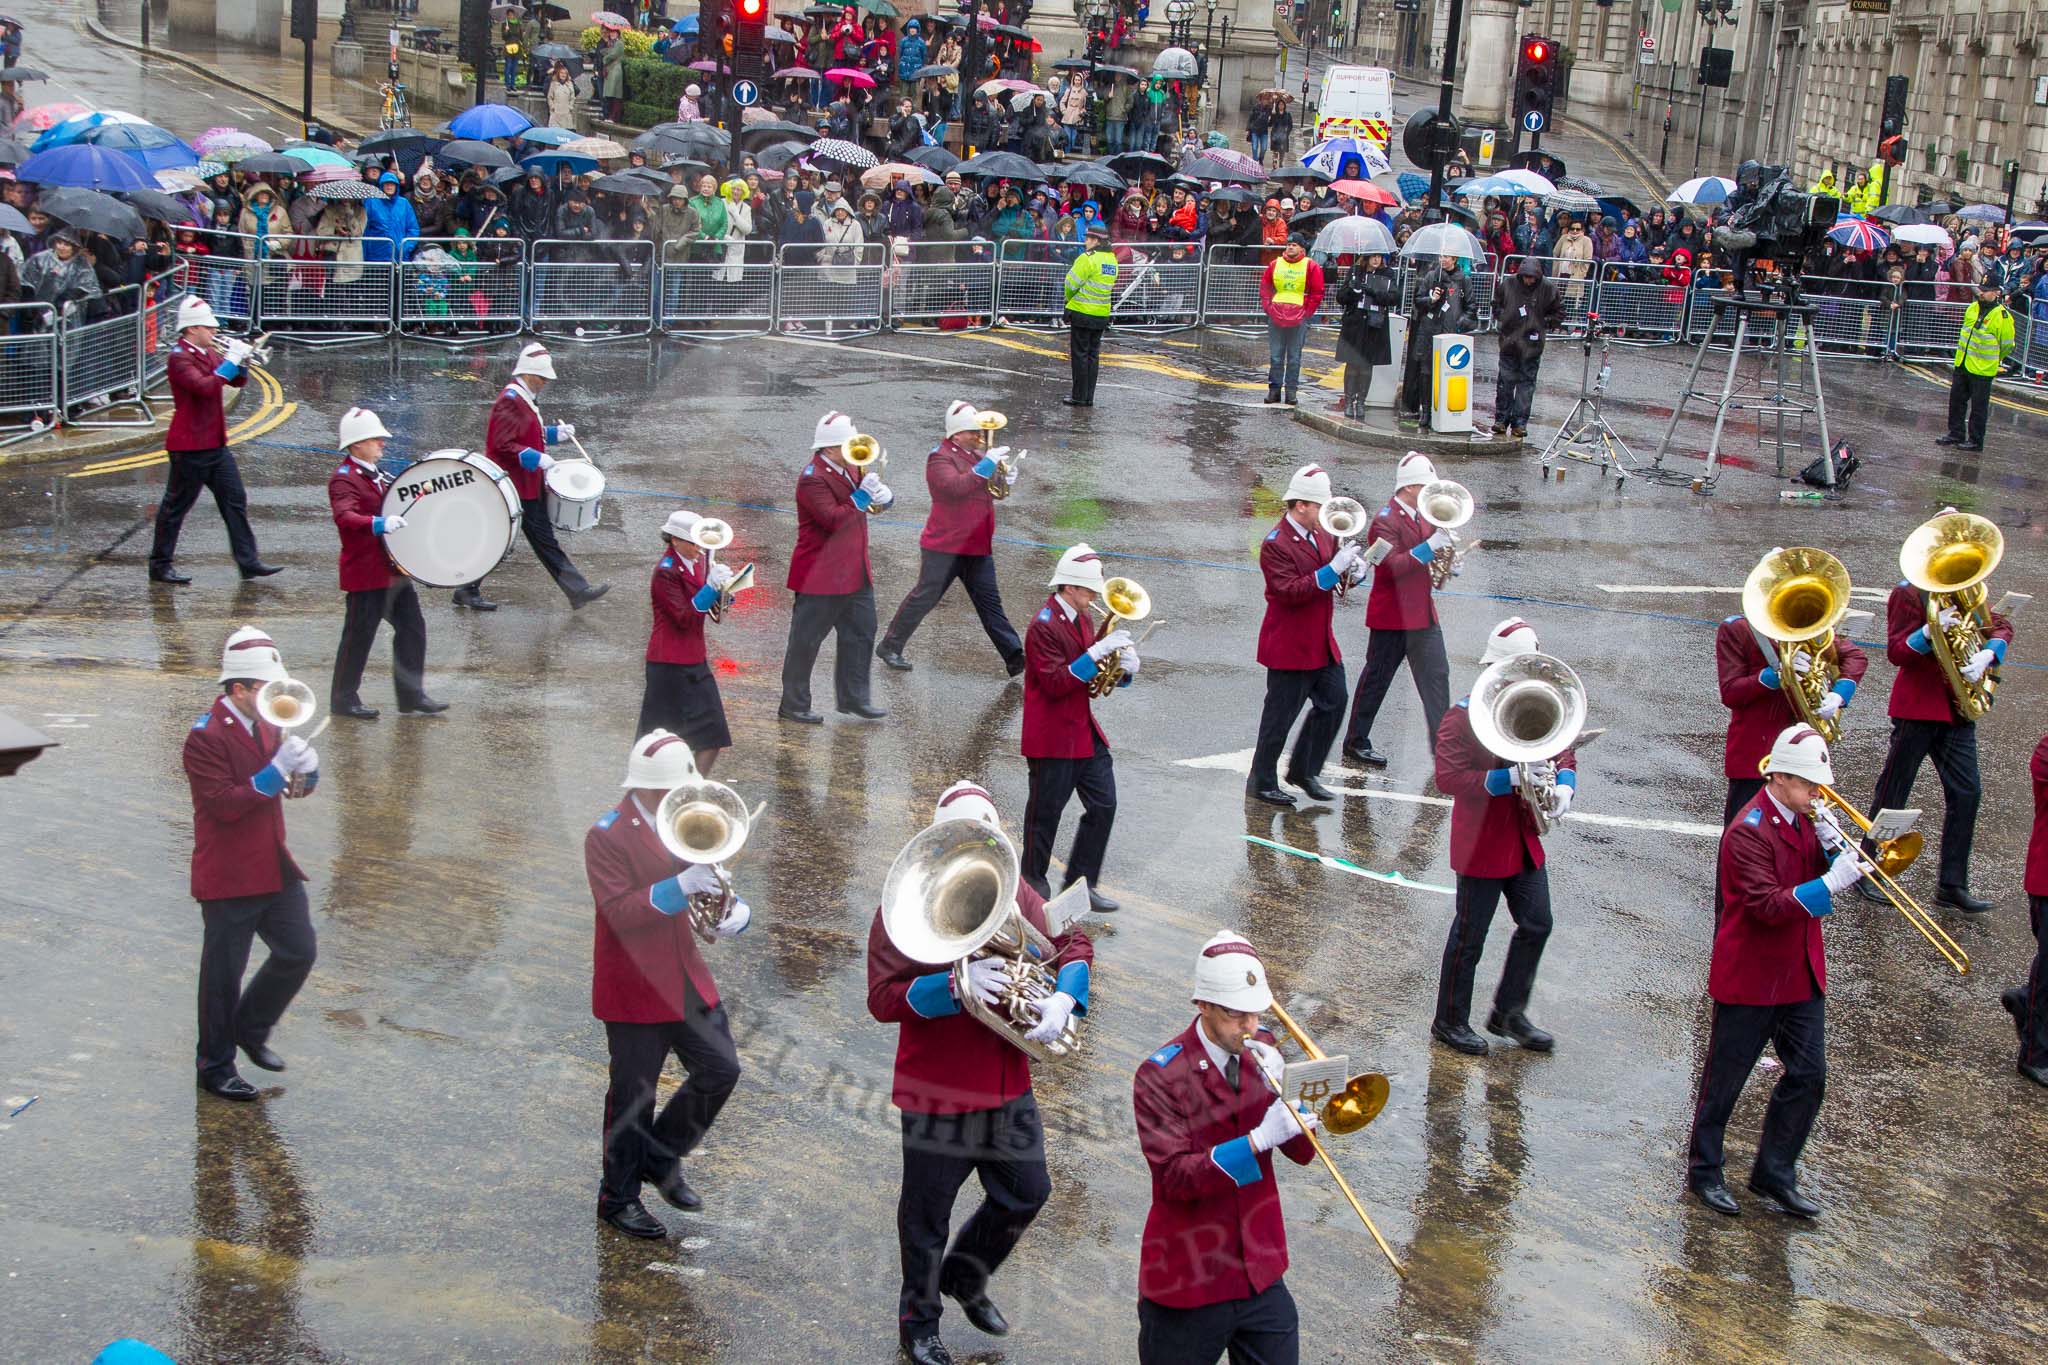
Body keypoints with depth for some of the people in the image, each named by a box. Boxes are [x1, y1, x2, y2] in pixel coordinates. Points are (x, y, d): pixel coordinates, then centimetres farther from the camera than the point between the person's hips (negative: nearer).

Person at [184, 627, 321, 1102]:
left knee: (298, 952, 11)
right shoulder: (205, 738, -17)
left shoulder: (267, 725, 9)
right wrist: (279, 768, -28)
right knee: (223, 973, 3)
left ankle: (251, 1030, 32)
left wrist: (306, 769, -6)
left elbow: (294, 785, 18)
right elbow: (226, 804, -24)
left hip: (274, 868, 8)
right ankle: (216, 1066, 17)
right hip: (228, 878, -8)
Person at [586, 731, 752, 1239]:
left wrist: (733, 911, -12)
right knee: (633, 1096, 3)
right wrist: (681, 886, -33)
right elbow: (619, 912, -24)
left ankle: (661, 1158, 28)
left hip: (689, 980, 7)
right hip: (634, 988, -7)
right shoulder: (607, 836, -15)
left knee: (721, 1070, 7)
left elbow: (711, 885, 11)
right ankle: (619, 1198, 21)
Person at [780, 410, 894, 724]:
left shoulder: (850, 468, 10)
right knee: (805, 641, 1)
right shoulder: (813, 478, -17)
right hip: (821, 576, -9)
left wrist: (883, 495, -8)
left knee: (860, 633, 13)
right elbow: (834, 519, -26)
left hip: (854, 572, 9)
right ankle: (793, 705, 9)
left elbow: (879, 499, 15)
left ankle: (852, 698, 24)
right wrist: (862, 495, -25)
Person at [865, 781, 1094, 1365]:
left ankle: (965, 1277, 43)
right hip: (937, 1092, -5)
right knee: (928, 1211, 11)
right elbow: (882, 998, -21)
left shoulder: (1015, 895, 1)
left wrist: (1062, 998, -15)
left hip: (1008, 1086, 6)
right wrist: (954, 984, -34)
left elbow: (1072, 944, 5)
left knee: (1026, 1193, 17)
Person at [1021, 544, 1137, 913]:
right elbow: (1056, 684, -24)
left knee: (1104, 806, 6)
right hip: (1052, 738, -9)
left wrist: (1123, 669, -2)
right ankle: (1033, 884, 19)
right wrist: (1097, 653, -28)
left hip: (1084, 731, 9)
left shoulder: (1082, 619, 12)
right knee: (1046, 813, 3)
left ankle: (1080, 883, 15)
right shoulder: (1045, 626, -17)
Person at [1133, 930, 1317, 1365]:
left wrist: (1278, 1087, -18)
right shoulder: (1160, 1077, -15)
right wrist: (1257, 1140, -31)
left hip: (1261, 1276, 5)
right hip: (1189, 1287, -5)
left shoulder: (1258, 1052, 2)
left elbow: (1302, 1152, -1)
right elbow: (1176, 1179, -23)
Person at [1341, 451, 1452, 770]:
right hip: (1392, 616, -8)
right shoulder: (1386, 521, -15)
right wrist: (1429, 547, -30)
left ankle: (1442, 743, 5)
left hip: (1422, 613, 8)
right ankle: (1356, 742, 16)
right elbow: (1393, 566, -26)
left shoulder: (1421, 516, 11)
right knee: (1377, 678, 4)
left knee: (1436, 675, 2)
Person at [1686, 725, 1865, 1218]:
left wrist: (1833, 850, -9)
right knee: (1725, 1078, 7)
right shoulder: (1750, 830, -21)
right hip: (1749, 978, -8)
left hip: (1800, 973, 8)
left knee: (1809, 1075, 8)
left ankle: (1774, 1172, 22)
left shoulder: (1803, 820, 6)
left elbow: (1809, 875, 10)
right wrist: (1830, 884, -32)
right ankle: (1703, 1171, 22)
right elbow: (1768, 905, -27)